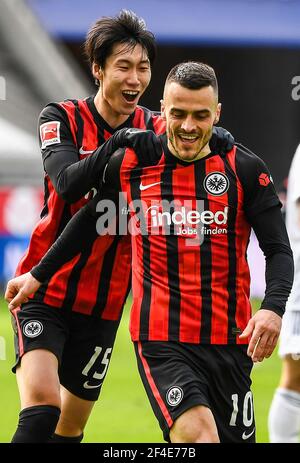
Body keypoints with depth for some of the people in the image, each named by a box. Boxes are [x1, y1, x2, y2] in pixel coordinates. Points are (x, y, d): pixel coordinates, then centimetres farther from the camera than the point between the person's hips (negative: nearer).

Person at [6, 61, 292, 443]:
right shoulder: (129, 163, 2)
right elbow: (90, 221, 19)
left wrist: (273, 309, -19)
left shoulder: (245, 169, -1)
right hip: (160, 339, -2)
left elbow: (278, 250, -1)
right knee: (198, 435, -23)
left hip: (230, 340, 2)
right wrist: (38, 275, 26)